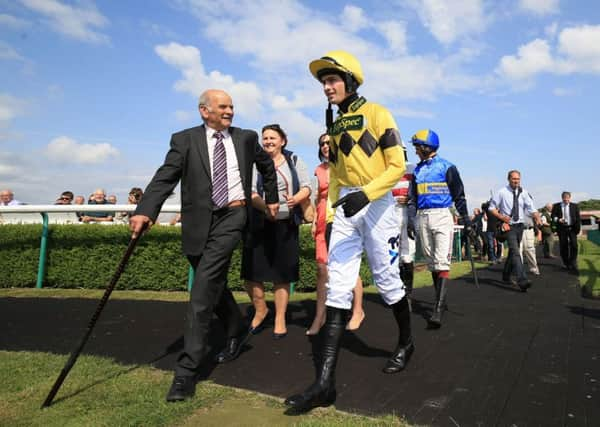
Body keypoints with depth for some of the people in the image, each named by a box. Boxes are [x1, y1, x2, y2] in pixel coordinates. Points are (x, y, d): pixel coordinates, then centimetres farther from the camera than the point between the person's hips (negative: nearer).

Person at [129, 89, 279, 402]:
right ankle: (237, 332, 43)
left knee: (203, 289, -13)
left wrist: (271, 198, 27)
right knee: (214, 285, 16)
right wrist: (145, 211, -27)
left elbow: (267, 165, 26)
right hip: (199, 222, 2)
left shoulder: (246, 138, 8)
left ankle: (187, 370, -9)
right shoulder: (185, 140, 1)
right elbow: (165, 177, -11)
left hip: (232, 216, -2)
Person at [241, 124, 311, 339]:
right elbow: (249, 192, -5)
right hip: (259, 225, 0)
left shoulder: (294, 161, 10)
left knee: (282, 274, 4)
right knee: (251, 272, -1)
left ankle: (280, 319, 19)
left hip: (286, 225, 0)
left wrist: (296, 199, -17)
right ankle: (260, 310, 25)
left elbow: (306, 187, 6)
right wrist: (265, 206, -25)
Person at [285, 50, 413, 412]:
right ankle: (325, 382, -3)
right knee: (338, 288, -3)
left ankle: (406, 343, 36)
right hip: (346, 208, 5)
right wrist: (332, 208, 13)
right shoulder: (334, 124, 15)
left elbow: (397, 166, -10)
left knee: (387, 280, 7)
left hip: (376, 204, -5)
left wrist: (365, 194, -24)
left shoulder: (377, 114, -4)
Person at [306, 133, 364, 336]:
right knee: (322, 268, 0)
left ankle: (358, 311, 14)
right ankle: (319, 315, 7)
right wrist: (314, 220, 13)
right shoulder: (319, 169, 16)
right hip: (324, 221, 4)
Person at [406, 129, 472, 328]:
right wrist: (410, 222, 3)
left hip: (442, 216, -5)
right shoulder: (417, 170, 13)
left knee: (442, 263, -12)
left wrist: (467, 223, -2)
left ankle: (438, 310, -16)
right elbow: (412, 199, 13)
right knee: (431, 263, 10)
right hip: (422, 218, 5)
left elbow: (459, 197, 0)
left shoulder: (447, 167, -1)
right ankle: (441, 302, 22)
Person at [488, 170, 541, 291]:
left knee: (512, 252, 17)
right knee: (515, 252, -17)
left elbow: (531, 209, -5)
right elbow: (491, 208, -1)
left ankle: (506, 276, 34)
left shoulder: (523, 193, 3)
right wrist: (501, 217, -16)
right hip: (509, 226, -5)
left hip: (520, 225, 5)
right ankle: (522, 280, -25)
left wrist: (537, 218, -24)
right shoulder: (501, 192, -6)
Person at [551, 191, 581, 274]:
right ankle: (567, 264, 15)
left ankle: (573, 265, -5)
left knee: (574, 246, -8)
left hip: (572, 228, 0)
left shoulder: (574, 206, 7)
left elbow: (578, 218, 5)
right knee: (563, 247, 3)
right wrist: (558, 220, -19)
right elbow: (553, 216, 2)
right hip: (562, 229, 0)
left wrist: (578, 228, -5)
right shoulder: (556, 206, 5)